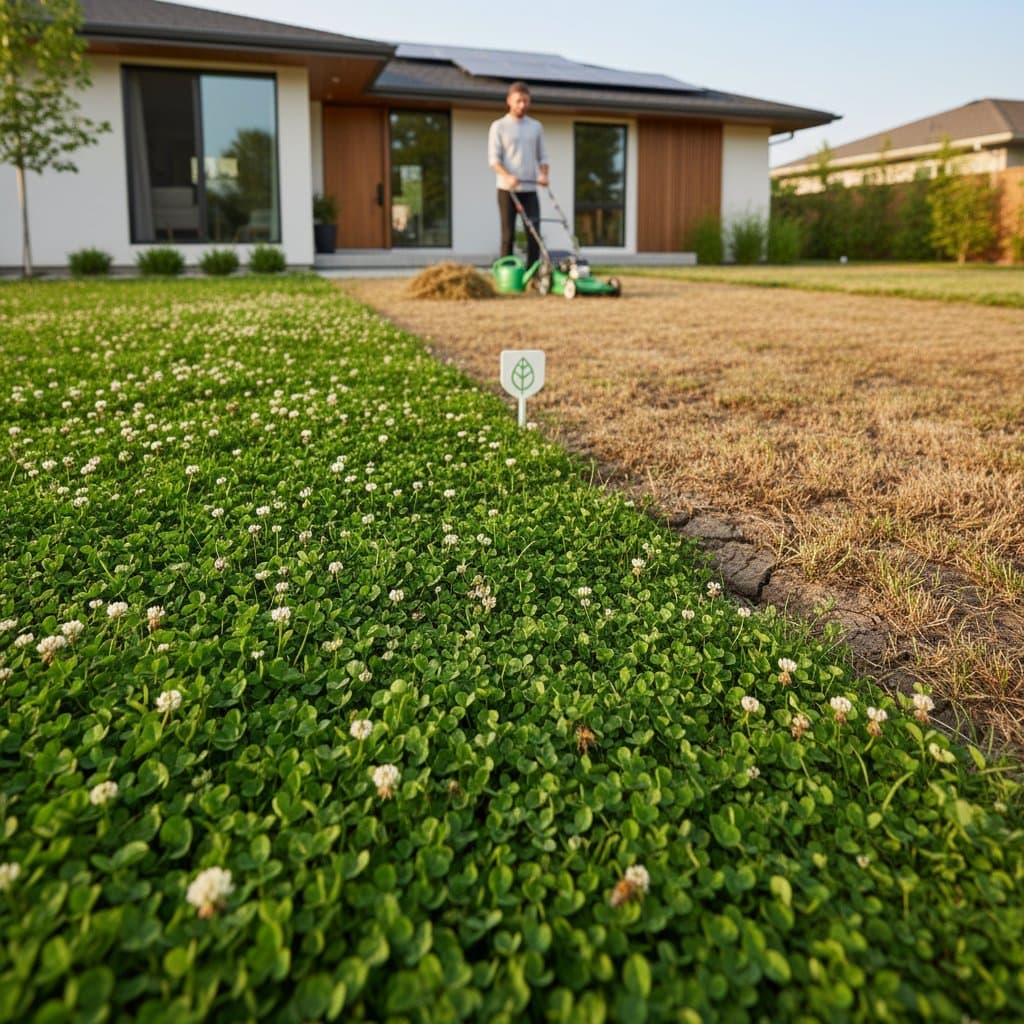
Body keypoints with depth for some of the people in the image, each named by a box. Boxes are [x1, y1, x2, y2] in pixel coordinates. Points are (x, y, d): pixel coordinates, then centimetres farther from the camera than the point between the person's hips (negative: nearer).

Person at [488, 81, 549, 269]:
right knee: (508, 236, -3)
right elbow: (493, 159, -5)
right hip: (507, 189, -3)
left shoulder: (536, 127, 14)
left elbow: (542, 156, 16)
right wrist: (507, 176, -23)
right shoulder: (499, 126, 3)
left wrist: (544, 175, -5)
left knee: (534, 234, -3)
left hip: (530, 189, 3)